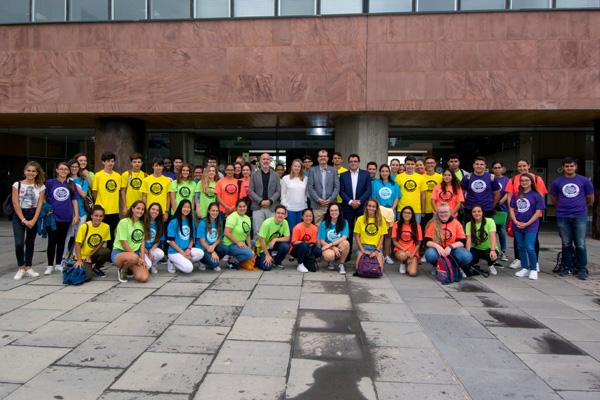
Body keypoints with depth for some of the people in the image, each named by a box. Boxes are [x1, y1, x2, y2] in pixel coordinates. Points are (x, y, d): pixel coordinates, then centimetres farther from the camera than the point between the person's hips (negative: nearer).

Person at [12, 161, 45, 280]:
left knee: (30, 243, 9)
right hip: (19, 216, -1)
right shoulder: (17, 184, -1)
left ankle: (28, 268, 18)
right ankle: (21, 268, 4)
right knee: (19, 243, -12)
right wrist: (23, 220, -12)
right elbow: (15, 203, -6)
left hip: (34, 216, 2)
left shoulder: (41, 187, 2)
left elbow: (39, 205, -2)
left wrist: (33, 220, -11)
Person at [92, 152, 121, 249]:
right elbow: (94, 192, -1)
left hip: (114, 211, 4)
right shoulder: (98, 175, -5)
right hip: (102, 211, -4)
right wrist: (98, 205, 1)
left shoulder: (118, 176, 7)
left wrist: (117, 205, 11)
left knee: (112, 234, 13)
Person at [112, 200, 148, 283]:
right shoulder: (124, 222, -7)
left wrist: (142, 259, -7)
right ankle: (122, 270, -6)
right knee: (133, 258, -41)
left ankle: (129, 269, 12)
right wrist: (137, 258, -13)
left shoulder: (142, 224, 11)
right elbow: (124, 244, -12)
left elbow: (142, 243, 7)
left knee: (144, 278, -22)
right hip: (119, 253, -5)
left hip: (135, 253, 5)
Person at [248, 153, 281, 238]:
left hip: (272, 207, 1)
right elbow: (251, 191, 2)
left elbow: (278, 191, 4)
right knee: (257, 231, 0)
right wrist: (260, 201, -10)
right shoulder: (254, 175, 8)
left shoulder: (276, 175, 10)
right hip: (258, 207, -1)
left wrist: (270, 201, -10)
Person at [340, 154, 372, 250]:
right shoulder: (343, 175, 8)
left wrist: (359, 201, -12)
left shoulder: (365, 174, 6)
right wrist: (350, 201, -12)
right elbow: (341, 191, 2)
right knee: (348, 231, 2)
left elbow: (368, 190, -1)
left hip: (362, 207, 0)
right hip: (347, 207, 1)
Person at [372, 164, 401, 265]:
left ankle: (387, 255, 12)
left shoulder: (394, 184, 10)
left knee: (389, 234, 7)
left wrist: (392, 209, -7)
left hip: (390, 211, 2)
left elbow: (397, 198, 6)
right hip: (378, 211, -2)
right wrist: (379, 209, -9)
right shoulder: (375, 183, 6)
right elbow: (373, 198, 2)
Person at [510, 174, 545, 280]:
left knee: (529, 248, -10)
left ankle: (533, 270, 5)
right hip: (518, 226, 4)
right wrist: (516, 221, -6)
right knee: (521, 247, 10)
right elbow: (511, 209, 8)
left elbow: (538, 212, -7)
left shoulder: (536, 195, -4)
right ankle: (524, 268, 22)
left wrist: (527, 223, -12)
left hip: (531, 226, -4)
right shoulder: (516, 194, 7)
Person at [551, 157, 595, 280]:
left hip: (580, 216, -1)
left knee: (580, 245, -2)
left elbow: (590, 199, 13)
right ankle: (567, 268, 18)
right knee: (566, 244, 8)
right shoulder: (557, 182, 5)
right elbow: (554, 200, 15)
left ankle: (582, 269, 8)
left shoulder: (584, 181, 4)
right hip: (563, 217, 1)